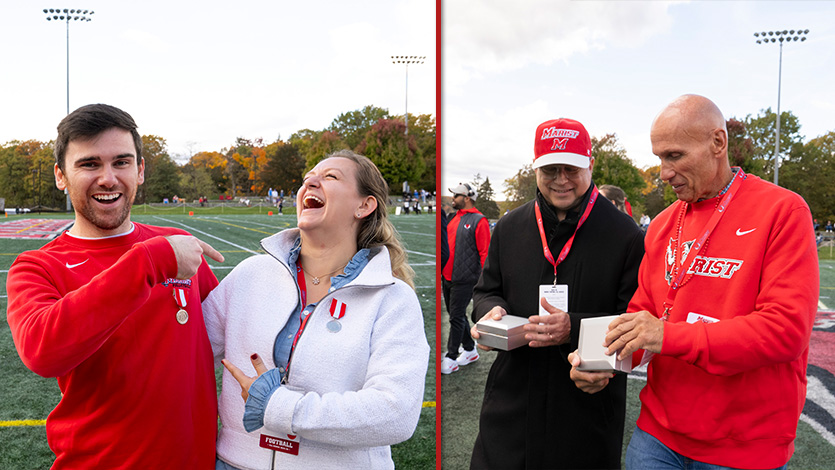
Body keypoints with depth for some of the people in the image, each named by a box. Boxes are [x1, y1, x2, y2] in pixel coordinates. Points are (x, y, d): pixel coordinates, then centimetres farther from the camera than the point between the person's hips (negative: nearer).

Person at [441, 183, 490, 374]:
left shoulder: (479, 221, -8)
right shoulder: (453, 218, 15)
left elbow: (485, 252, -10)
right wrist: (442, 271, 18)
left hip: (464, 279, -8)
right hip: (447, 278, 8)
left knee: (457, 317, -3)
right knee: (456, 316, 15)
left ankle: (451, 359, 4)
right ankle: (470, 350, 30)